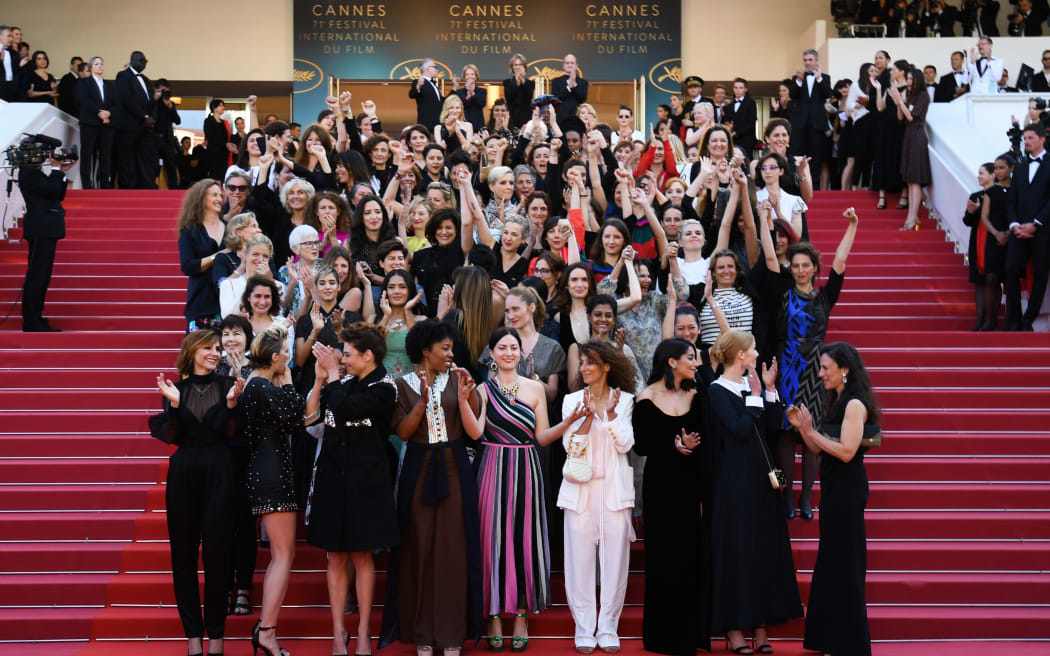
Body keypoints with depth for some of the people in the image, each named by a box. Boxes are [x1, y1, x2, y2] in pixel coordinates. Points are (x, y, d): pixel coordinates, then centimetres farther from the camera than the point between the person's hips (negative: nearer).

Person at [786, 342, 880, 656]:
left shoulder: (855, 404, -14)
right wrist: (802, 428, 1)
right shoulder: (837, 402, 13)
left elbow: (846, 451, -22)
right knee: (831, 565, 14)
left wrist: (812, 431, -20)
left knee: (844, 566, -3)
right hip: (835, 489, 10)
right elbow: (821, 451, 13)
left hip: (847, 491, -10)